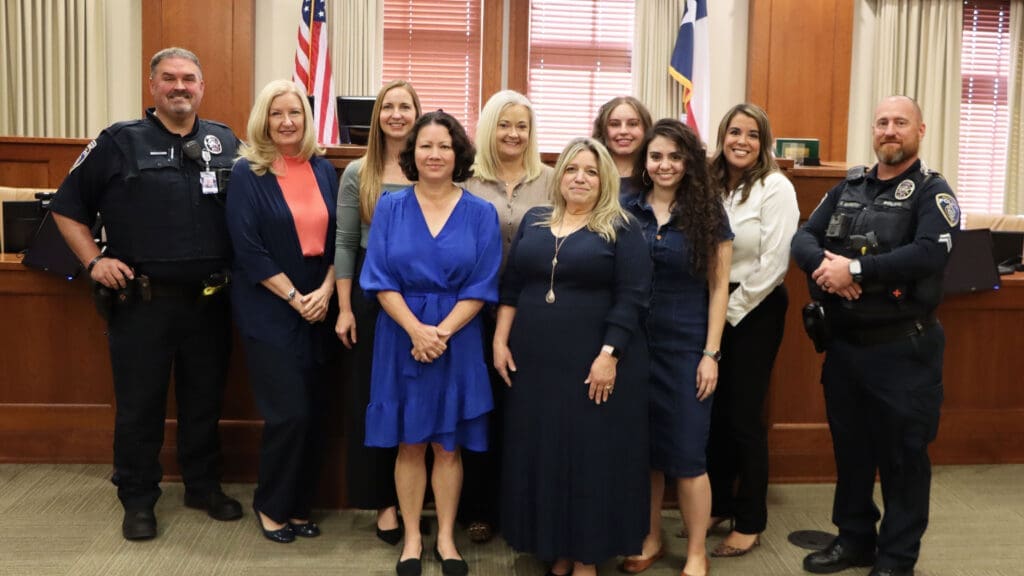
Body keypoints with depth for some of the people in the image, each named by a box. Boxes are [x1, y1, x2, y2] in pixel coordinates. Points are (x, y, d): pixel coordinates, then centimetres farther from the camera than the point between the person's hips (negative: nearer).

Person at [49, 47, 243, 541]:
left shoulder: (226, 143, 6)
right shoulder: (119, 142, -2)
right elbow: (67, 207, 3)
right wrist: (94, 261, -6)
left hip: (208, 300, 3)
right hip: (141, 301, -2)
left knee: (205, 399, 13)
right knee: (139, 403, 8)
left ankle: (204, 486, 30)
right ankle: (137, 500, 22)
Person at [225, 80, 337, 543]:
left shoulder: (323, 170, 8)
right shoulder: (247, 173, -4)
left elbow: (338, 239, 7)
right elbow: (248, 249, -11)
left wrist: (325, 291, -8)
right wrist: (294, 298, -14)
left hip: (318, 308, 4)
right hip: (268, 311, -4)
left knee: (313, 412, 7)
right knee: (288, 412, -6)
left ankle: (300, 505, 23)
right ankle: (270, 505, 16)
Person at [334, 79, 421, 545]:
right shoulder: (357, 173, 2)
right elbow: (345, 244, 2)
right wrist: (344, 309, -3)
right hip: (371, 291, 1)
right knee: (372, 395, 5)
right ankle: (383, 500, 19)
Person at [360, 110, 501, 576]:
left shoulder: (480, 214, 0)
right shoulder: (390, 207, 1)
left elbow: (481, 287, -4)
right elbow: (380, 279, -4)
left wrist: (442, 332, -15)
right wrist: (416, 329, -16)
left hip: (458, 341, 0)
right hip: (401, 338, 1)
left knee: (448, 446, 8)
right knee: (409, 444, 8)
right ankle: (412, 538, 21)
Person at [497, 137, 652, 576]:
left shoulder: (621, 229, -3)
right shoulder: (534, 222, 10)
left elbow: (631, 298, -10)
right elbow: (510, 286, 11)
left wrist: (609, 355, -17)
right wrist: (500, 341, 4)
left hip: (595, 363, -4)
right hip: (535, 361, 4)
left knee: (592, 455, 4)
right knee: (540, 454, 10)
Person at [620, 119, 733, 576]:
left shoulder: (708, 213, -2)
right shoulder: (627, 210, 2)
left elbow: (718, 287, -2)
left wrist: (711, 353, -7)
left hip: (687, 346, -2)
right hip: (634, 344, 2)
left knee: (686, 452, 1)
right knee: (643, 447, 10)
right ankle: (650, 539, 27)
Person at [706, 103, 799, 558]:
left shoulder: (775, 188, -10)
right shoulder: (711, 185, 7)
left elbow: (774, 262, -15)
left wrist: (733, 309, -12)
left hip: (755, 311, -5)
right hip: (713, 308, 5)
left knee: (744, 415, 1)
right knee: (713, 411, 11)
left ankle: (750, 522, 16)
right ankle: (718, 504, 28)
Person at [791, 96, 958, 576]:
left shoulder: (932, 192, -6)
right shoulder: (847, 188, 10)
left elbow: (930, 253, -23)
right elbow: (803, 238, 2)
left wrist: (855, 270, -24)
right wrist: (824, 264, -20)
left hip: (902, 348, -5)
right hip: (844, 343, 5)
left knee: (902, 454, 6)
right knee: (849, 446, 16)